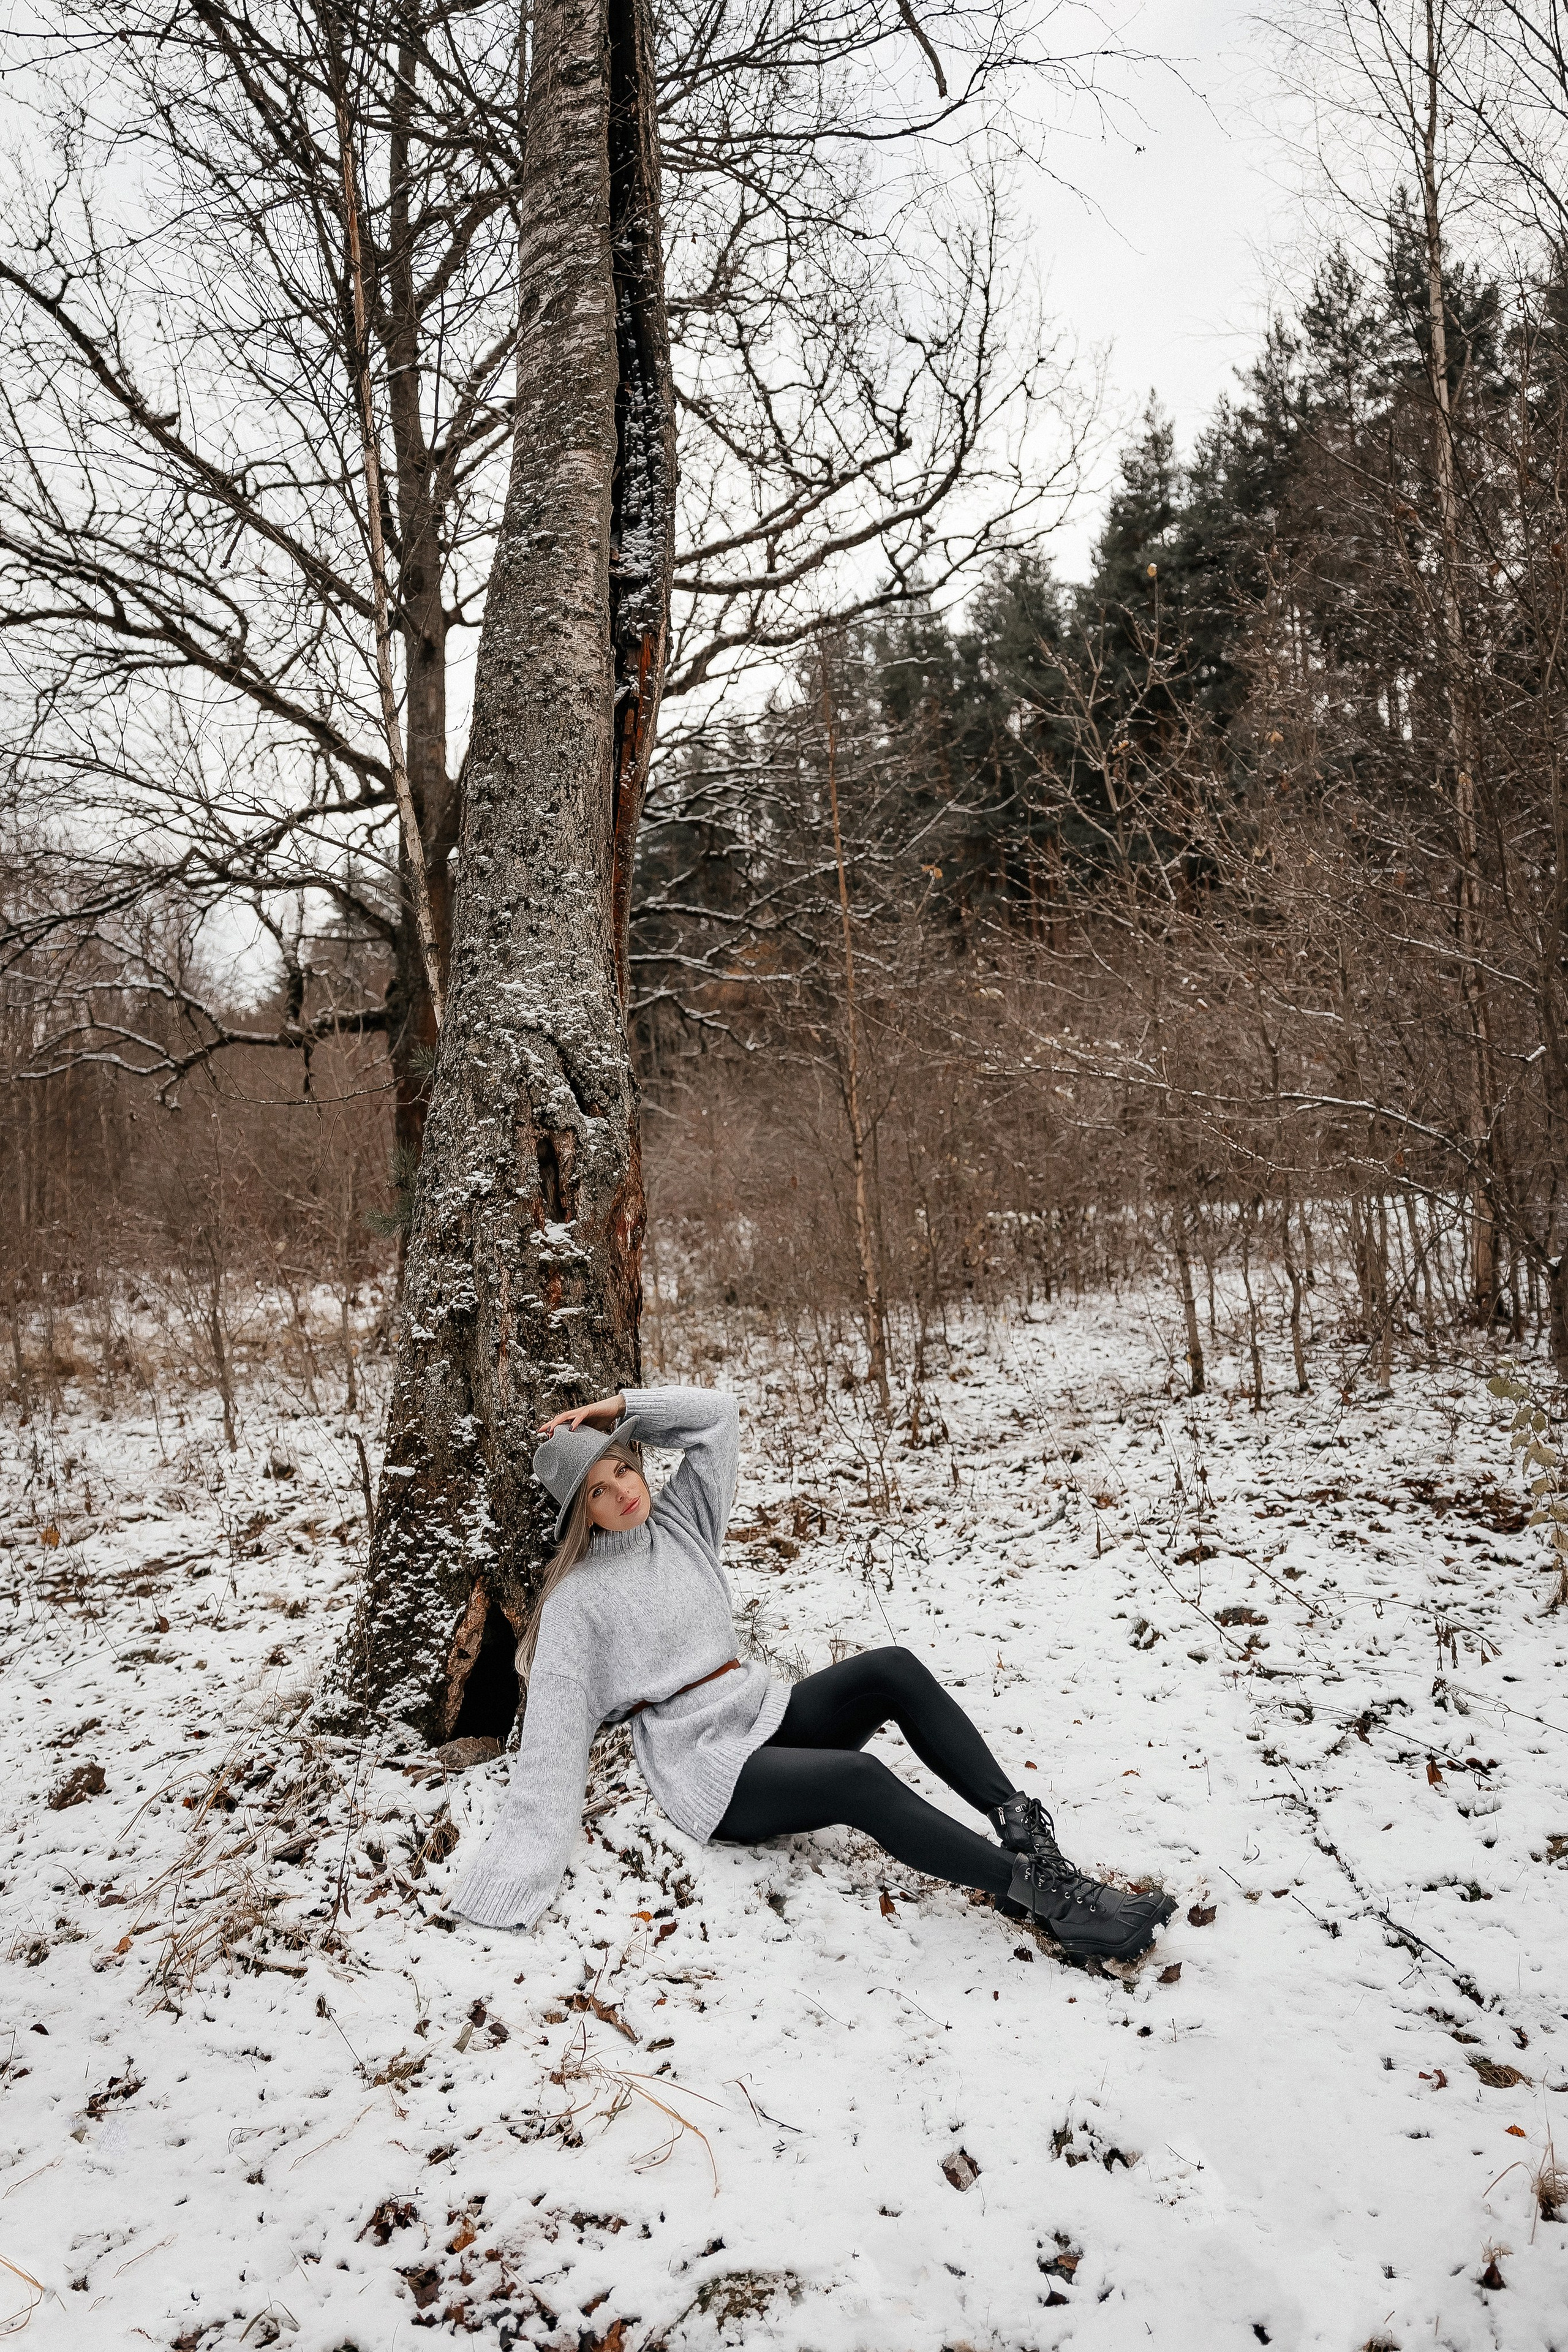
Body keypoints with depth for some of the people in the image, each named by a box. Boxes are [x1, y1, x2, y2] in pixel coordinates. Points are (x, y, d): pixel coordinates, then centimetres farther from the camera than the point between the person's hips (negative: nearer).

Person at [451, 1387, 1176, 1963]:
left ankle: (1019, 1821, -23)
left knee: (892, 1670, -21)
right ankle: (1037, 1892, -33)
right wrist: (506, 1885, -15)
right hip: (708, 1767, -6)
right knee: (858, 1780, -33)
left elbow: (716, 1415, 6)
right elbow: (552, 1743, -9)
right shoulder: (576, 1602, -6)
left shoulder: (679, 1520, 9)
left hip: (765, 1710, 7)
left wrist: (620, 1408, -3)